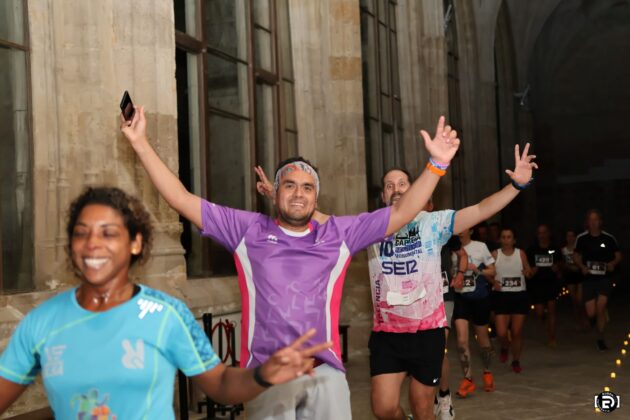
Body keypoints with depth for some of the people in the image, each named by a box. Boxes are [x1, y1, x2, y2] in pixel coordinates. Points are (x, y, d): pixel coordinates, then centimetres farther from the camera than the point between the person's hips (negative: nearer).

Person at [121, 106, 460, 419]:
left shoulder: (339, 234, 11)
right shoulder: (248, 230, 7)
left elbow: (402, 213, 10)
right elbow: (181, 200, 6)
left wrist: (436, 164, 2)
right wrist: (140, 143, 2)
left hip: (325, 371, 2)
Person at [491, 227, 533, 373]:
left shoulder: (521, 253, 2)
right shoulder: (495, 254, -1)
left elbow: (529, 272, 6)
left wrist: (528, 272, -17)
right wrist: (493, 282, -19)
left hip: (520, 295, 1)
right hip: (501, 296, -1)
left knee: (517, 332, 3)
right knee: (501, 333, -8)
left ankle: (516, 361, 23)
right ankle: (505, 347, 28)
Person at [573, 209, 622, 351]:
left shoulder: (609, 238, -4)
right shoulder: (581, 238, -3)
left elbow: (618, 255, 7)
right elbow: (576, 256, 9)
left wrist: (613, 263, -14)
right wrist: (582, 266, -10)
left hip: (605, 278, -1)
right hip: (589, 279, 1)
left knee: (600, 309, -10)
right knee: (591, 313, -2)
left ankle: (600, 339, 9)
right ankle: (594, 318, 37)